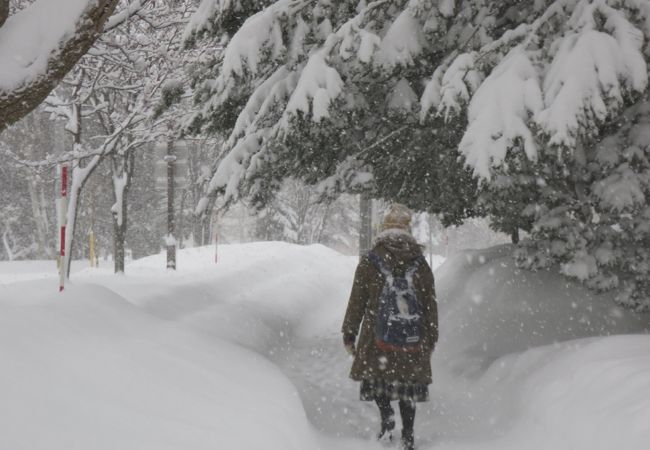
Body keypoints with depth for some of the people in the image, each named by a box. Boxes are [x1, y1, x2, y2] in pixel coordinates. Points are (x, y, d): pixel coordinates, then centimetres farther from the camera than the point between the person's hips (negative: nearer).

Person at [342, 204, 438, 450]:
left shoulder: (369, 262, -1)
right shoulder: (420, 264, 5)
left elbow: (356, 302, 1)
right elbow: (431, 305, 10)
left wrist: (349, 333, 9)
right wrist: (431, 338, 19)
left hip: (377, 337, -2)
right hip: (413, 339, 2)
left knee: (375, 375, 14)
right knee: (408, 385, 10)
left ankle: (387, 415, -9)